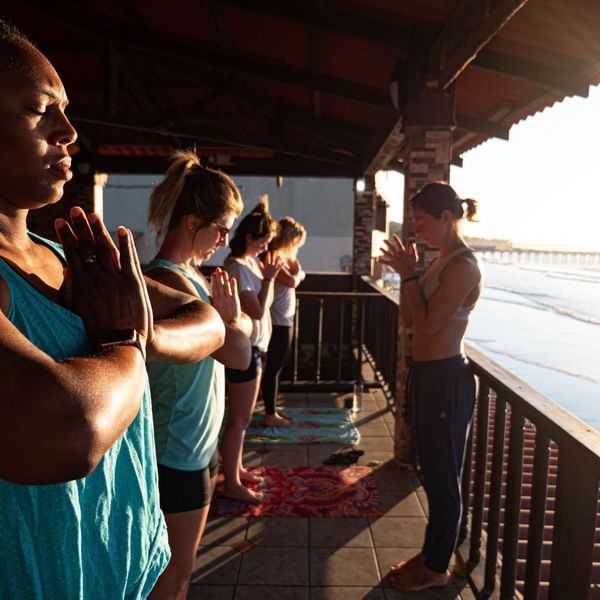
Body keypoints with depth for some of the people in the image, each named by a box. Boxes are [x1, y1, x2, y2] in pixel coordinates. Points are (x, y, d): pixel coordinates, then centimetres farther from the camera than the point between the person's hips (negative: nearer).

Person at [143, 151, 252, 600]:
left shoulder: (192, 275, 7)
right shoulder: (169, 281, -24)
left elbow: (245, 327, 10)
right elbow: (238, 354, -27)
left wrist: (233, 321, -11)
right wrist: (231, 317, -8)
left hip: (199, 441, 9)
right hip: (178, 449, -9)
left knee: (183, 561, 23)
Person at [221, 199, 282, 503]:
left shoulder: (251, 262, 10)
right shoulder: (236, 267, -18)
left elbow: (265, 303, 14)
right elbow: (258, 310, -21)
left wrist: (269, 274, 3)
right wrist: (269, 277, -12)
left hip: (253, 346, 10)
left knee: (243, 416, 20)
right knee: (239, 418, -1)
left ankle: (236, 468, 34)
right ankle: (232, 483, 10)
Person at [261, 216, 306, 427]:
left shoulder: (281, 256, 13)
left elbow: (298, 275, 13)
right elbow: (293, 281, -24)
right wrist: (299, 273, -6)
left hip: (282, 320, 10)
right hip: (279, 322, -10)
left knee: (273, 367, 16)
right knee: (274, 368, -1)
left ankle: (271, 410, 27)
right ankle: (270, 416, 8)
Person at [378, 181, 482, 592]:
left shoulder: (463, 266, -18)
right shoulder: (442, 261, 11)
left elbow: (428, 323, -21)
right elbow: (410, 320, 10)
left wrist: (409, 275, -15)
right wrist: (407, 274, 0)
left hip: (446, 379, -10)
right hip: (428, 374, 10)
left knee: (443, 478, 6)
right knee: (433, 473, 20)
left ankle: (436, 570, 24)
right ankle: (431, 554, 37)